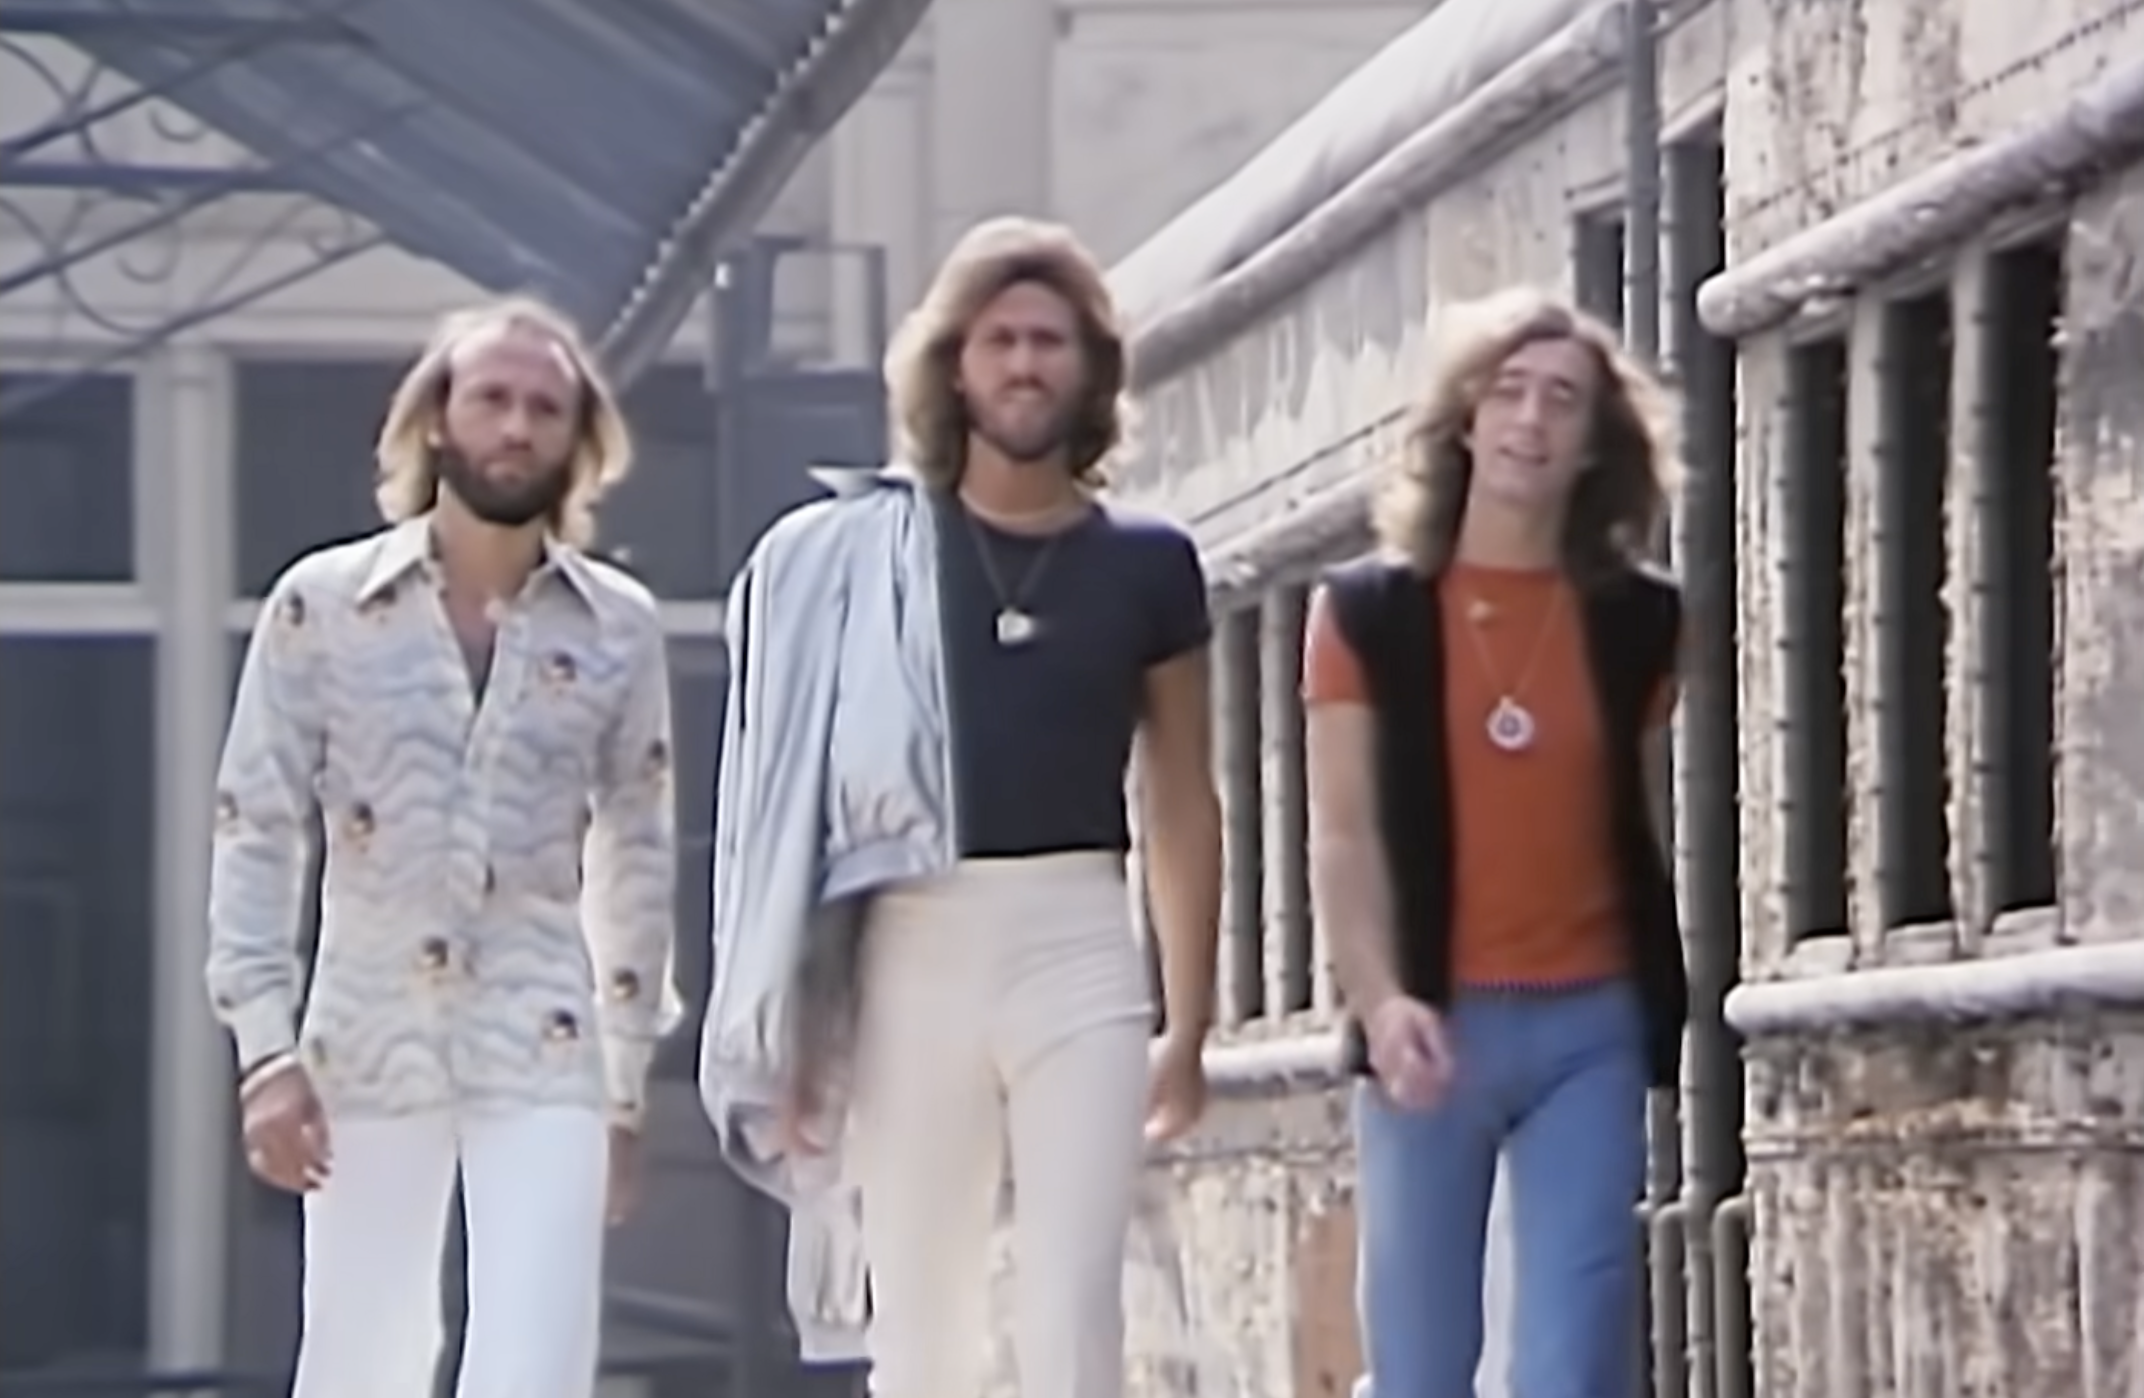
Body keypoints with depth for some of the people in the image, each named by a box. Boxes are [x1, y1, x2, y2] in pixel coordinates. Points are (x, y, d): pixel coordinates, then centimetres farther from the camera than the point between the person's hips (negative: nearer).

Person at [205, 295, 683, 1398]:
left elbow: (638, 862, 11)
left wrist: (628, 1085, 11)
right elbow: (254, 832, 0)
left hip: (543, 1050, 0)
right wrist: (264, 1044, -9)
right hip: (367, 1043, 0)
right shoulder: (320, 605, 1)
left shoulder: (617, 630, 5)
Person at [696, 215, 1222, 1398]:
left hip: (1080, 947, 0)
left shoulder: (1145, 565, 8)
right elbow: (804, 787, 4)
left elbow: (1183, 808, 12)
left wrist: (1189, 1022, 10)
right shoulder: (861, 554, 4)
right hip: (911, 946, 0)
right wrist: (794, 1019, 0)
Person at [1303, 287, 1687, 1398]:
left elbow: (1639, 823, 12)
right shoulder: (1368, 610, 2)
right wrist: (1379, 1000, -17)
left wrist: (1661, 1012, 7)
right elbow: (1343, 834, -3)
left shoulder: (1635, 619, 7)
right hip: (1435, 1023, -1)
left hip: (1591, 1023, 1)